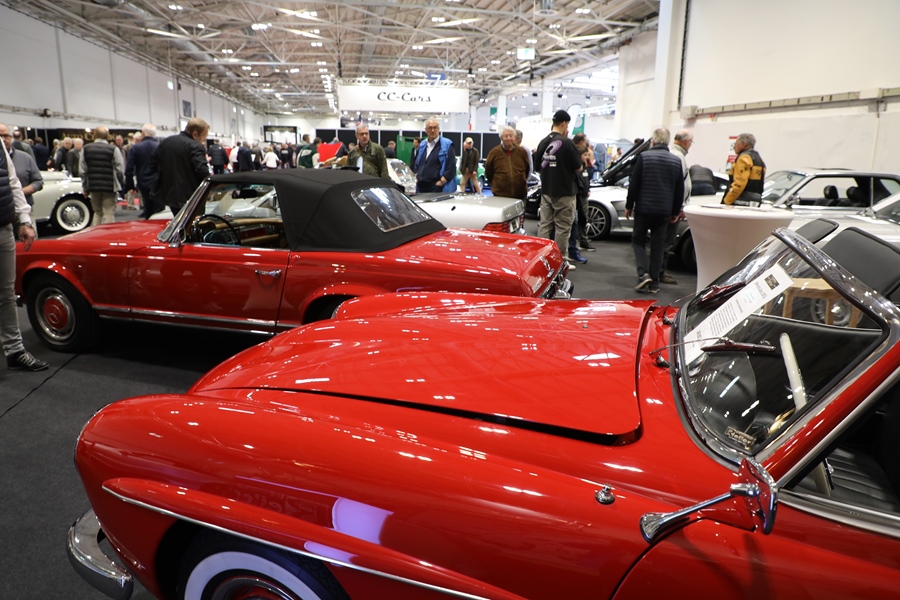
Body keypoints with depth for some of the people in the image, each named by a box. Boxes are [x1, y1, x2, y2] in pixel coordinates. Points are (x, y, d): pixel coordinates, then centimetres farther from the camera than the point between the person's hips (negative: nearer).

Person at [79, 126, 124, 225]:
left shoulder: (85, 149, 6)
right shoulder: (114, 149, -8)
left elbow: (82, 170, 7)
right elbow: (120, 170, -8)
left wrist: (85, 188, 14)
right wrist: (119, 185, 4)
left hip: (93, 187, 4)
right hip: (110, 187, -4)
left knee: (97, 212, 18)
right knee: (109, 214, -2)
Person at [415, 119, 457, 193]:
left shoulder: (447, 145, -3)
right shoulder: (422, 145, 17)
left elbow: (451, 168, -10)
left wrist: (441, 182, -16)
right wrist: (417, 178, 10)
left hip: (438, 189, -6)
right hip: (421, 187, 6)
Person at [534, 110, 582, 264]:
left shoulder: (543, 143, 5)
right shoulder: (566, 143, -14)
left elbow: (538, 167, 14)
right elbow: (578, 168, -9)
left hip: (546, 192, 6)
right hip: (563, 193, -6)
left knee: (544, 225, 11)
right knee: (562, 228, 2)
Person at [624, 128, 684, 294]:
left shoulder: (644, 156, -7)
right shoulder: (676, 161, 6)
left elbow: (634, 184, -8)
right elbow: (680, 190, 9)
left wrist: (629, 206, 1)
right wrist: (675, 211, 16)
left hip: (644, 208, -3)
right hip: (664, 210, 3)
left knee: (638, 240, 9)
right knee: (658, 245, 8)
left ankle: (643, 273, -11)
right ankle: (654, 282, 10)